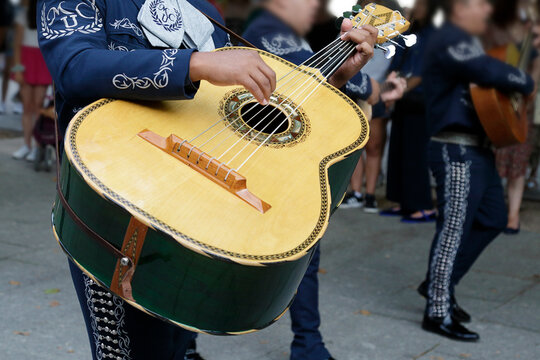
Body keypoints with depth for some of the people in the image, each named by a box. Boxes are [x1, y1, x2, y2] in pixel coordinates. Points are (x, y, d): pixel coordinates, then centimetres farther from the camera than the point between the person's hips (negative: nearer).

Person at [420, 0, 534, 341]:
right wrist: (528, 84, -13)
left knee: (493, 218, 15)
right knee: (455, 227, -8)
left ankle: (439, 283, 24)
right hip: (457, 150, -11)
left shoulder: (467, 40, 19)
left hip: (477, 147, 11)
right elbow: (491, 72, -29)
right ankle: (438, 312, -1)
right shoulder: (451, 39, -16)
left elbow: (486, 73, 18)